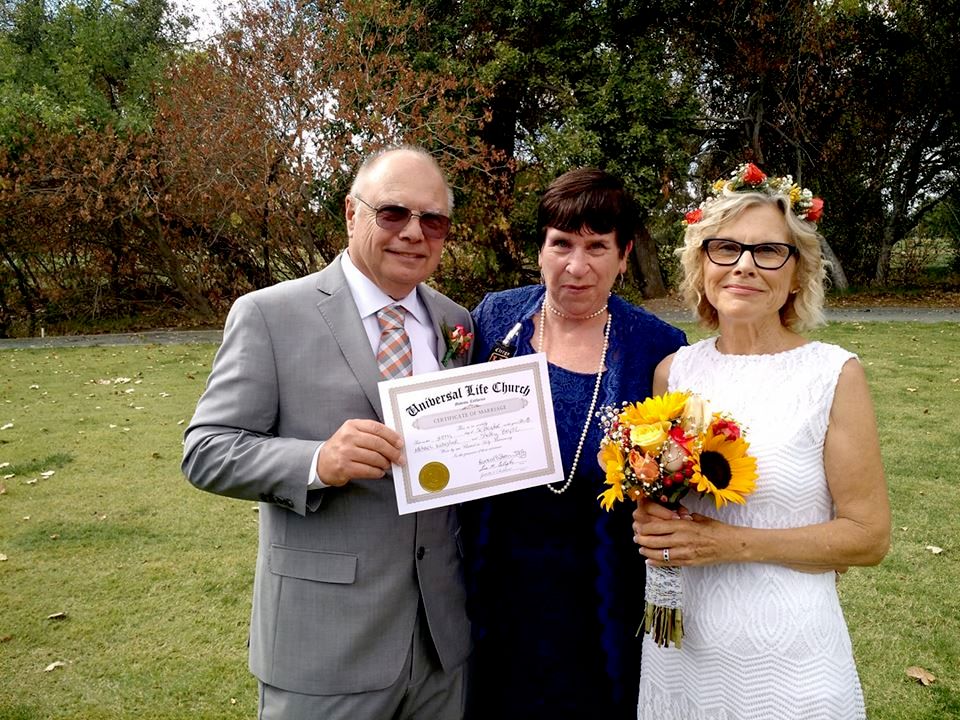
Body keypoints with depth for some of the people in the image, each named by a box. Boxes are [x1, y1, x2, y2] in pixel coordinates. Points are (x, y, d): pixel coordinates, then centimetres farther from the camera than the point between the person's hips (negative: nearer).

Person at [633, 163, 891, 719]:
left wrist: (734, 544, -18)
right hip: (677, 642, 4)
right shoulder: (674, 371, 0)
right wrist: (652, 523, -8)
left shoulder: (836, 375, -11)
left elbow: (869, 536, -9)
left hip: (786, 654, -3)